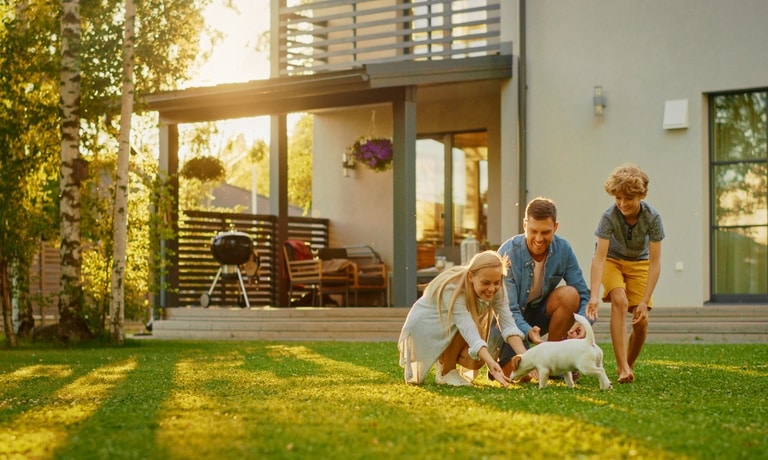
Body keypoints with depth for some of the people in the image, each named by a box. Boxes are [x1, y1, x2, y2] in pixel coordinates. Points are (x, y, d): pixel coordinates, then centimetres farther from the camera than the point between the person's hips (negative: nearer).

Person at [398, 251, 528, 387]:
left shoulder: (496, 290, -16)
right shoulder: (453, 290, -36)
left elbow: (508, 324, -24)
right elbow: (469, 330, -47)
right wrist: (491, 363, -59)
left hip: (450, 337, 6)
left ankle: (443, 360, 9)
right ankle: (446, 373, -13)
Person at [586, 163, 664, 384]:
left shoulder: (652, 217, -27)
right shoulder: (609, 216, -30)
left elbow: (654, 262, -25)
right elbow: (599, 257, -35)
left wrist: (644, 301, -31)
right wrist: (594, 296, -46)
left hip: (639, 263, 1)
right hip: (612, 260, -1)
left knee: (641, 321, -10)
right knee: (619, 301, -28)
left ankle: (629, 364, 17)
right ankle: (623, 367, -28)